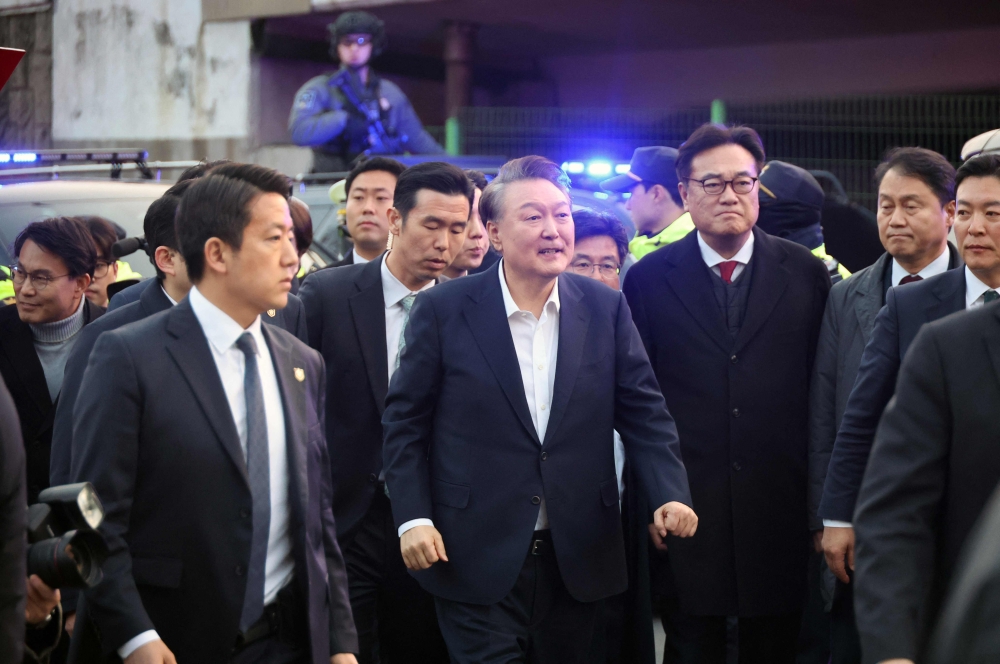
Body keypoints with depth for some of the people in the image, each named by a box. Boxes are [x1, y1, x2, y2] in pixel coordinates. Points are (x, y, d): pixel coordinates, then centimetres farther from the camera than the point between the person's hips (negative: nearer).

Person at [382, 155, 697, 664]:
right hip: (476, 562, -3)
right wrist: (413, 519, -8)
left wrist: (670, 494, -11)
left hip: (576, 561, 3)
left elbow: (643, 411, 4)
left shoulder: (605, 308, 3)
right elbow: (404, 422, 0)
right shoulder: (443, 310, -4)